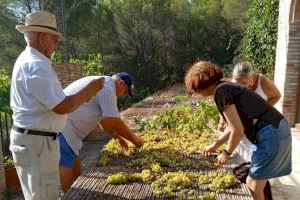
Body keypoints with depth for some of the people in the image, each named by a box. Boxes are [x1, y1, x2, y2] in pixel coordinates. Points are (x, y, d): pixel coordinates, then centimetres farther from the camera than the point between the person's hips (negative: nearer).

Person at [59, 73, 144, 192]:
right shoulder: (107, 87, -13)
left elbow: (105, 120, 28)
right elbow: (114, 122, -14)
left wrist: (117, 137, 29)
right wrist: (134, 139, 0)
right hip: (61, 128, -11)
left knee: (75, 173, 15)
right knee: (64, 181, -10)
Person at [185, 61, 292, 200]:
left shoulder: (220, 92, -16)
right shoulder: (226, 88, 12)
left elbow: (238, 130, -18)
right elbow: (234, 125, 20)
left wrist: (226, 153, -2)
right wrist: (215, 145, 25)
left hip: (271, 135, -9)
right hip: (277, 130, 9)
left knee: (252, 185, 6)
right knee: (257, 183, 22)